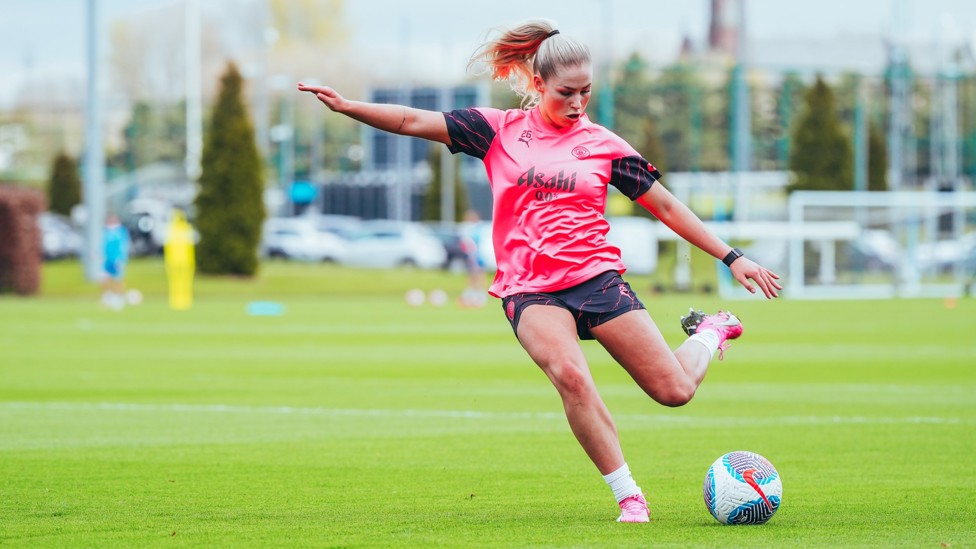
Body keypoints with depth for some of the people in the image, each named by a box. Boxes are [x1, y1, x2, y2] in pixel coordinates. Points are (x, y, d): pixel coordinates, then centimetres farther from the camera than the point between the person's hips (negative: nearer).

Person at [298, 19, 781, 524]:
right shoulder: (500, 130, 4)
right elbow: (414, 122, 2)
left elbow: (665, 206, 10)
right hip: (530, 289, -1)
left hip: (597, 277, 1)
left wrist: (731, 257, 7)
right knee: (570, 374, -31)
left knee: (674, 390, -3)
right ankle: (628, 495, -21)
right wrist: (347, 106, -9)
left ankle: (710, 332, 34)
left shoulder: (603, 144, 5)